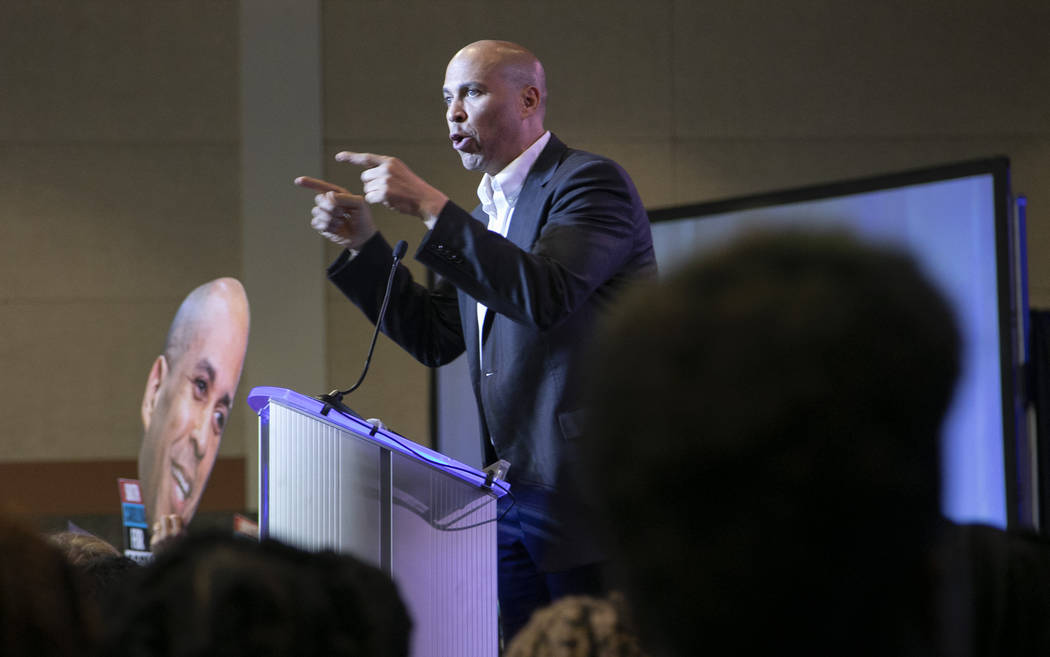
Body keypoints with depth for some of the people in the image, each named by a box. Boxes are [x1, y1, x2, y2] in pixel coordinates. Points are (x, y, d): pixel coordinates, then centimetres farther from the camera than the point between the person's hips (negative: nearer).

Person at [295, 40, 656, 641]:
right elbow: (434, 337, 20)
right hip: (513, 497, 8)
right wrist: (363, 242, 10)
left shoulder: (590, 181, -7)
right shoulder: (489, 213, 20)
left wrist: (429, 206, -22)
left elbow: (545, 294, -23)